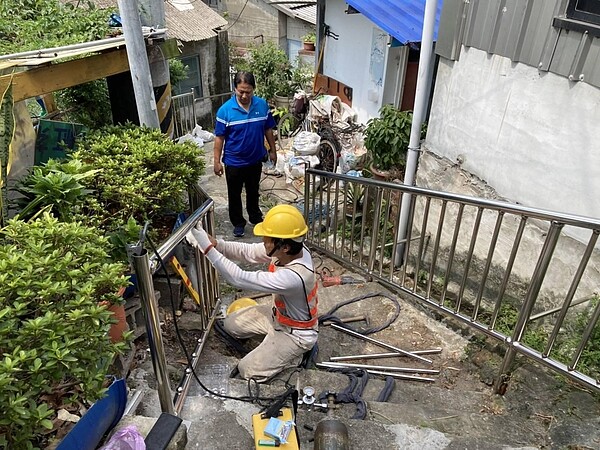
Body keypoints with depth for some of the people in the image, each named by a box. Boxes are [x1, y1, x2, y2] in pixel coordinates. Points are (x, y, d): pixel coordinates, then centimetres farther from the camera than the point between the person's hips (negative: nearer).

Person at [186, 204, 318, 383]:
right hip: (278, 315, 8)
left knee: (247, 371, -7)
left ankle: (295, 353, 9)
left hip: (296, 334, -8)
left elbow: (240, 279, -40)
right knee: (231, 324, 12)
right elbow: (248, 252, -9)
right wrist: (216, 243, -24)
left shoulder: (293, 276, -43)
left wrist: (208, 248, -37)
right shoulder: (290, 250, -18)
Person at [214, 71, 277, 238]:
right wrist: (217, 161, -11)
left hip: (255, 159, 3)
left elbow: (268, 130, 4)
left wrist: (272, 150, 8)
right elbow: (219, 137, -11)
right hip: (233, 162, -2)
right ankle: (238, 223, 33)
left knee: (253, 191, 22)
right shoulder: (225, 110, -17)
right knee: (234, 194, 13)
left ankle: (255, 217, 43)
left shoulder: (262, 105, -8)